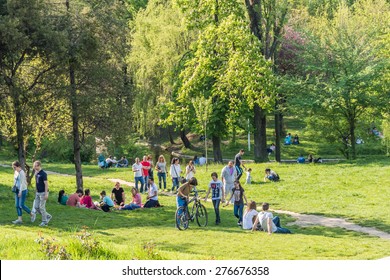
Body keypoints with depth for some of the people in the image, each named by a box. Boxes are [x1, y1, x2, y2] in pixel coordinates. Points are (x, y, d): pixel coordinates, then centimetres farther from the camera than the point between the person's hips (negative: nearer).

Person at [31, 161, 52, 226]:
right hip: (38, 193, 9)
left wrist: (46, 194, -22)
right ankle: (48, 216, 21)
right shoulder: (36, 173, 10)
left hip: (43, 193, -9)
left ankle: (44, 222, 7)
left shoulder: (43, 174, -16)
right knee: (36, 207, 7)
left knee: (42, 207, -5)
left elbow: (46, 184, -18)